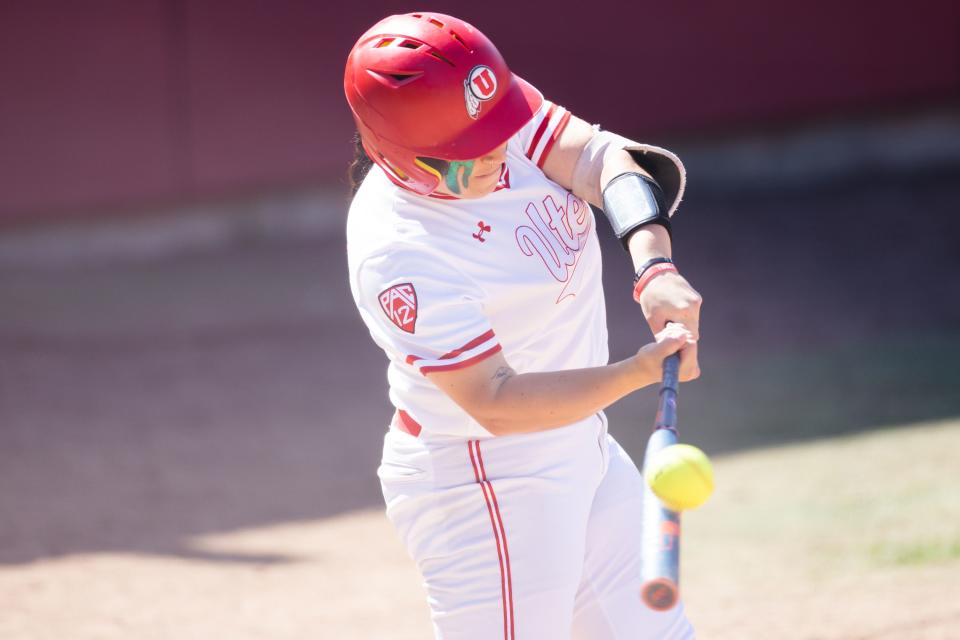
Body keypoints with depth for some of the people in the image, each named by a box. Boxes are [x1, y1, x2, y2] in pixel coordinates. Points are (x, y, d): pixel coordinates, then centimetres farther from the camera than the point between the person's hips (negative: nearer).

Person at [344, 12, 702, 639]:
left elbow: (599, 157, -17)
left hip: (583, 452, 9)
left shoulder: (497, 110, -9)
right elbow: (496, 403, -30)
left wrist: (655, 265, -34)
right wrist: (639, 371, -40)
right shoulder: (396, 257, -30)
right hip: (482, 490, -9)